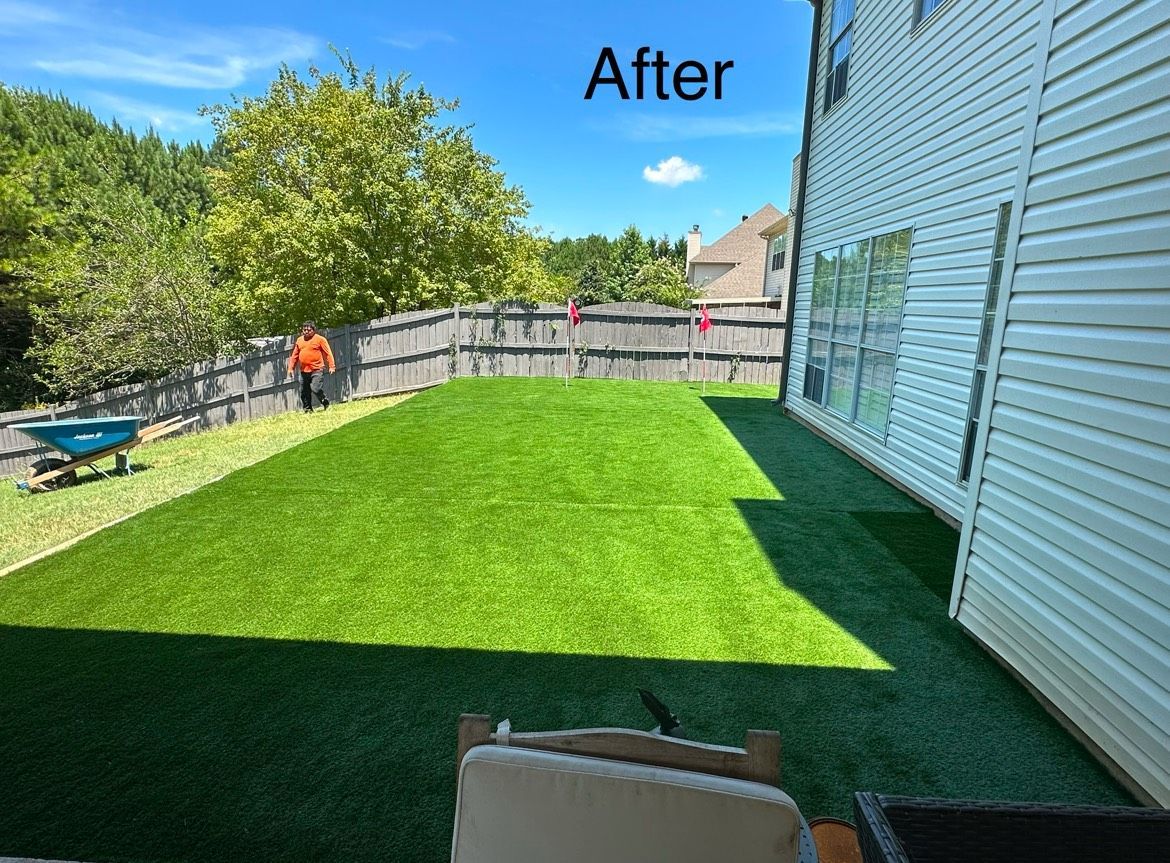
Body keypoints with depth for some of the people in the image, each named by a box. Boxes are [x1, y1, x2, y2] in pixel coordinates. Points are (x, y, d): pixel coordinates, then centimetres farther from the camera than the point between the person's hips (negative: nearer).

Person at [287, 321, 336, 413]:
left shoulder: (320, 339, -1)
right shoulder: (299, 340, 15)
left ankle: (326, 405, 6)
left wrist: (332, 366, -13)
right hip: (304, 371, 6)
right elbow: (295, 355, 18)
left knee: (316, 389, -17)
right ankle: (308, 410, 20)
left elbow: (328, 353, -6)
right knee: (304, 392, 8)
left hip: (317, 370, -6)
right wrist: (290, 368, 14)